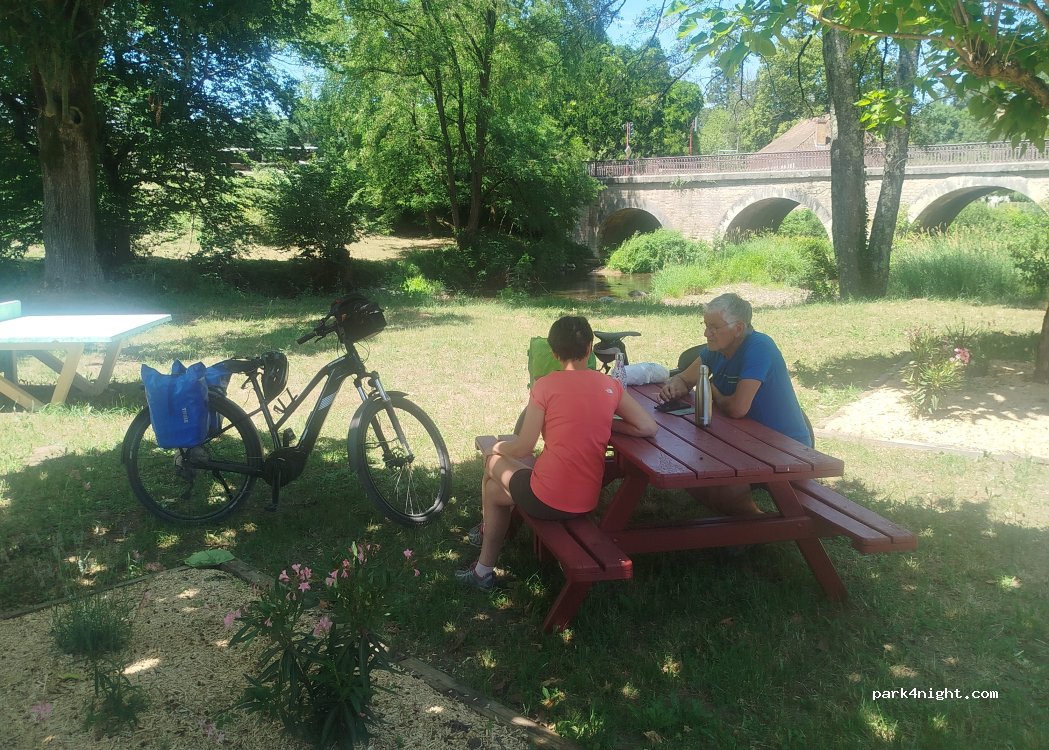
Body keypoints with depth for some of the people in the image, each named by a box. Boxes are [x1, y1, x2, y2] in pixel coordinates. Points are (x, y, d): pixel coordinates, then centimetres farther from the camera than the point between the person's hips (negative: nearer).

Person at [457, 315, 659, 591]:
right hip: (588, 501, 5)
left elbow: (524, 447, -8)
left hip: (546, 500, -5)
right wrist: (606, 423, 10)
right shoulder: (610, 385, 2)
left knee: (493, 483, 26)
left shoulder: (546, 385, -9)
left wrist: (497, 449, 13)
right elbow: (649, 428, -1)